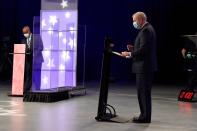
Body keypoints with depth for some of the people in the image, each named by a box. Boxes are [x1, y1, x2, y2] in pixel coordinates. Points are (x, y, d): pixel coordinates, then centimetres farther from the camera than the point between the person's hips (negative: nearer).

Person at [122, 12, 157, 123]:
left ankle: (145, 117, 2)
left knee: (143, 92, -4)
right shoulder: (148, 28, 16)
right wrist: (133, 49, 10)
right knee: (144, 92, 15)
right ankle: (145, 115, 22)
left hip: (144, 67, -11)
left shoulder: (145, 30, -16)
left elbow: (143, 50, -23)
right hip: (147, 65, 11)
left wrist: (129, 54, -16)